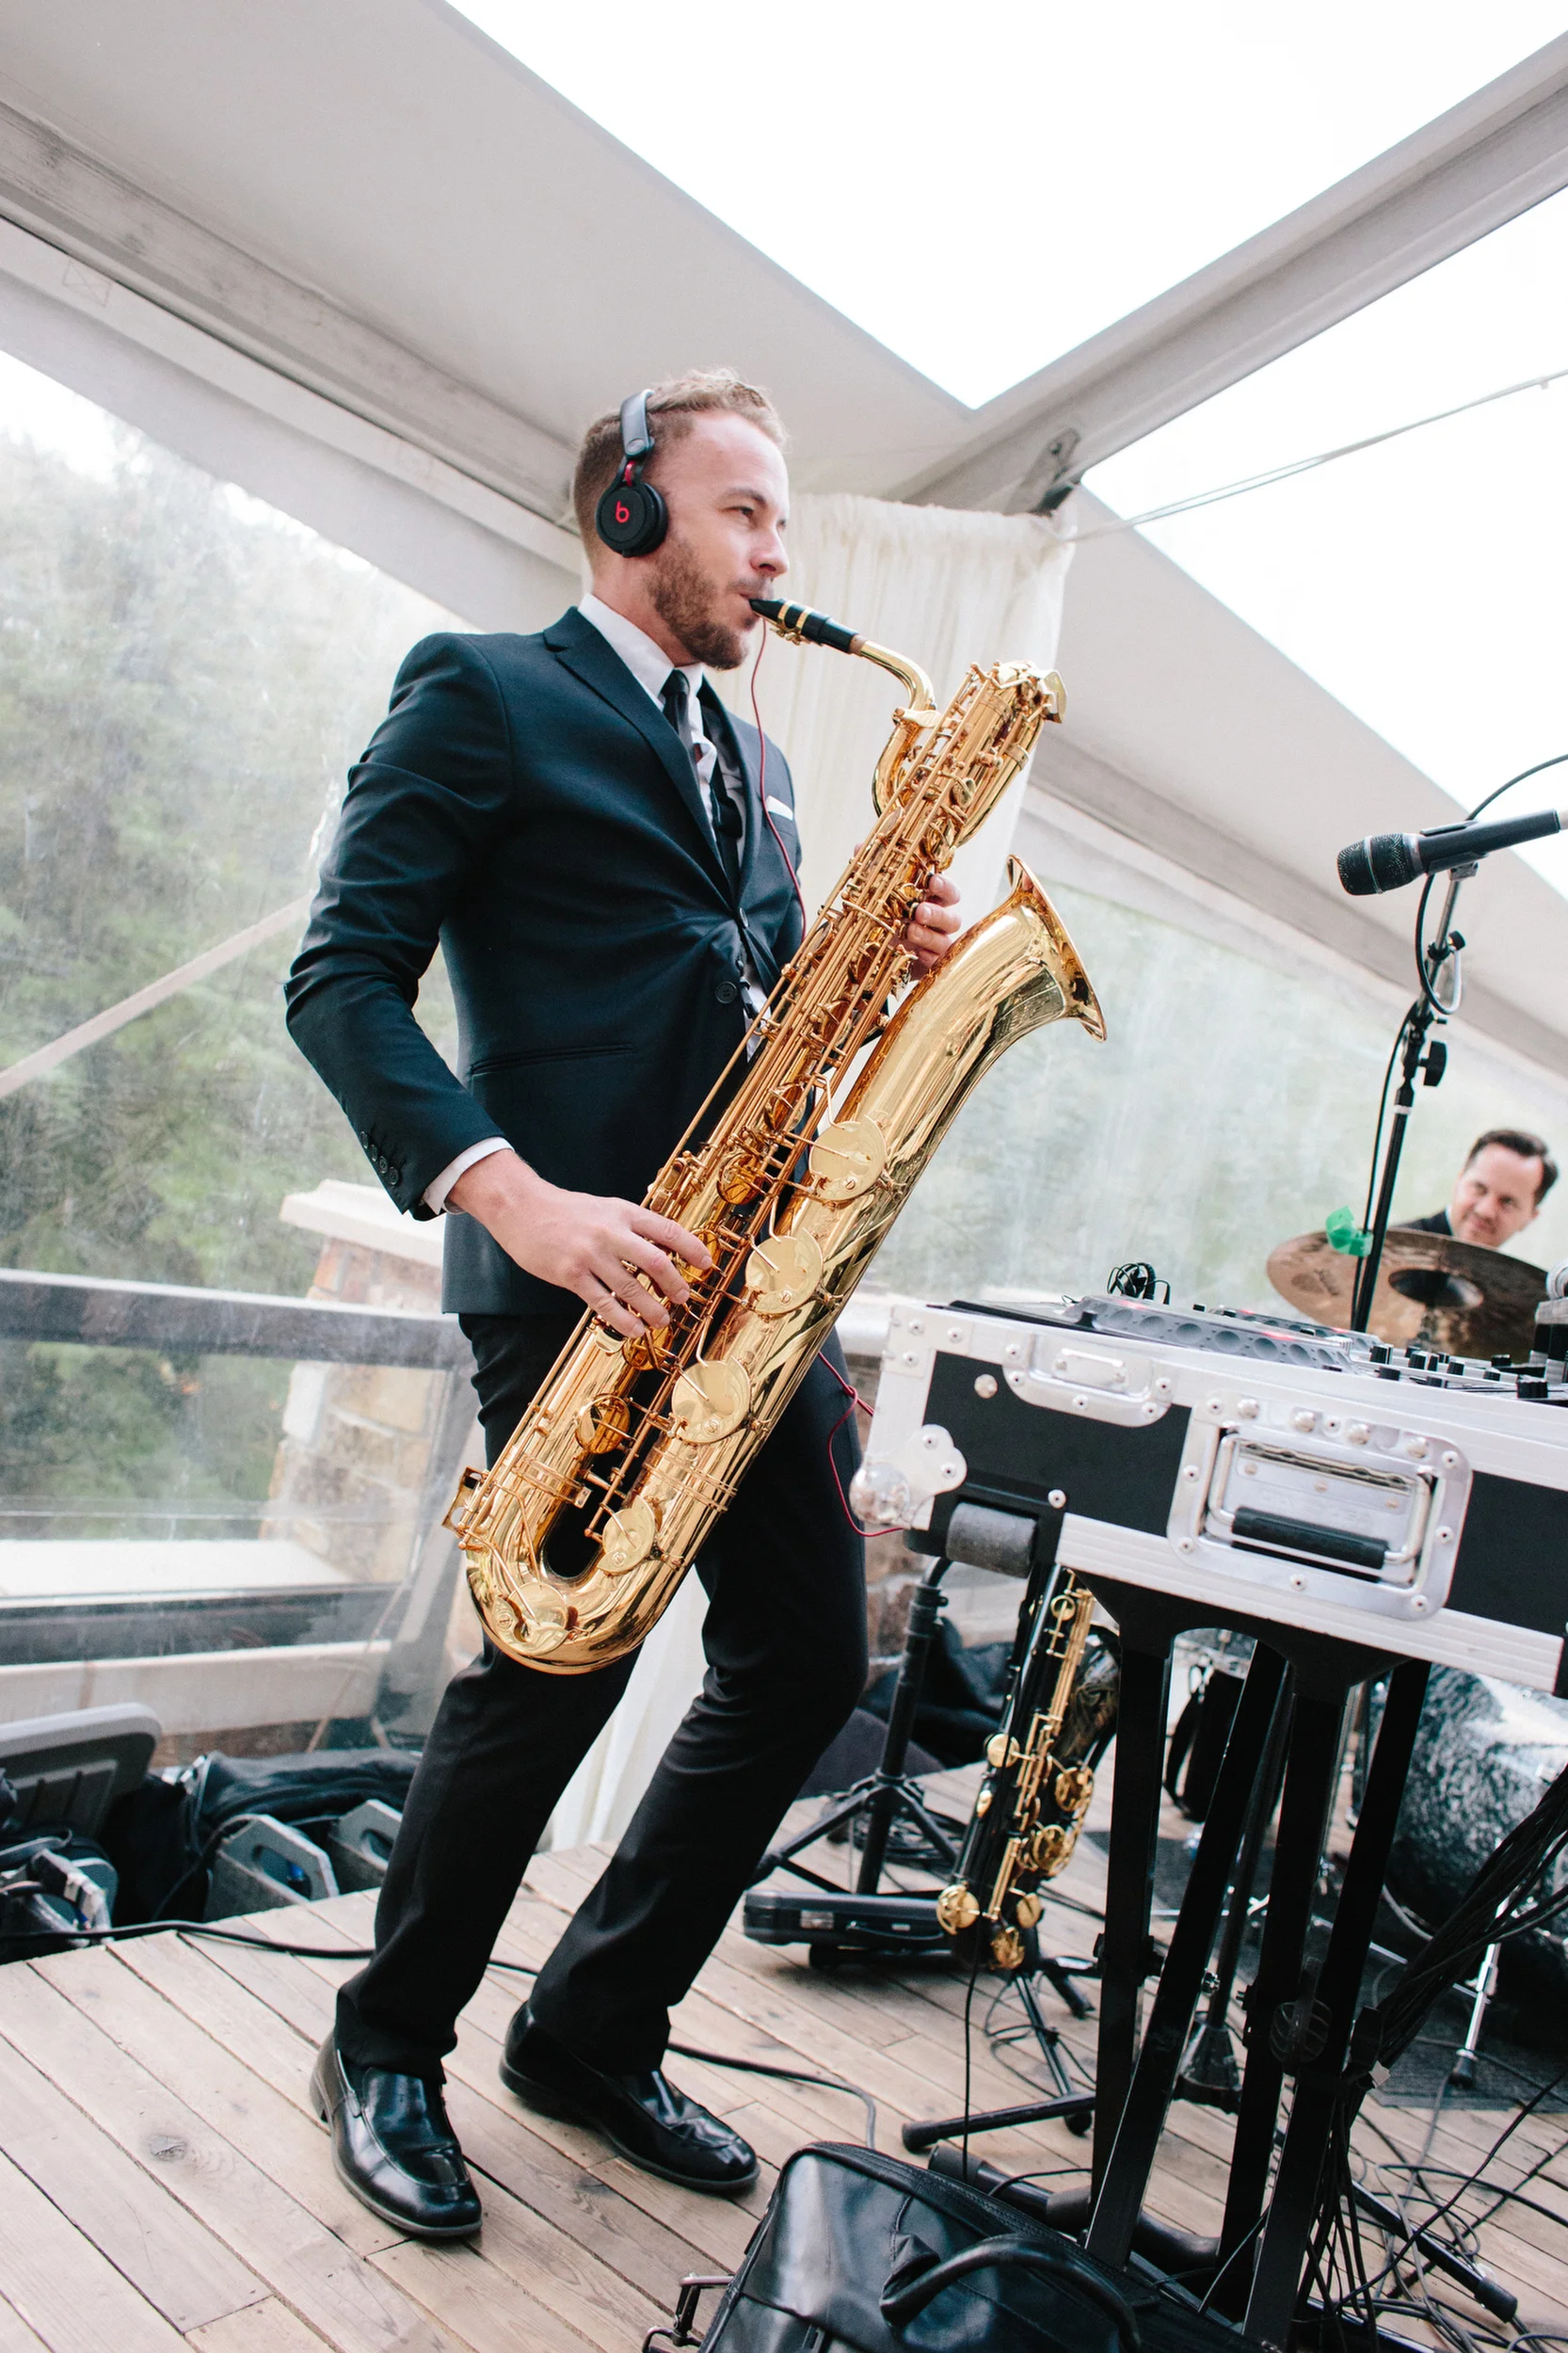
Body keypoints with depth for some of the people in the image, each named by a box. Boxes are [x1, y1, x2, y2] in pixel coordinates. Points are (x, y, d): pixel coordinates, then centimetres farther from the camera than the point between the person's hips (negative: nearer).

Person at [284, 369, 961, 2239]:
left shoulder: (752, 762, 25)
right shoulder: (477, 694, 1)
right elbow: (343, 974, -8)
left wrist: (883, 969, 4)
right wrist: (507, 1190, -22)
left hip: (756, 1260, 8)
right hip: (586, 1257, -7)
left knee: (807, 1656, 7)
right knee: (556, 1670, -4)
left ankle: (594, 2036, 26)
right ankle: (386, 2053, 24)